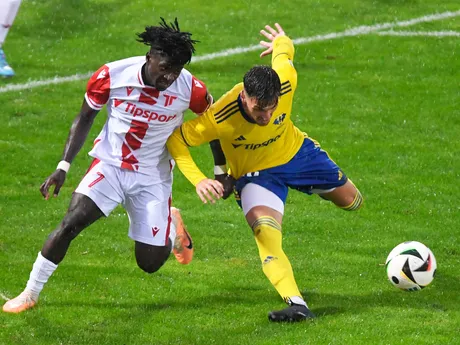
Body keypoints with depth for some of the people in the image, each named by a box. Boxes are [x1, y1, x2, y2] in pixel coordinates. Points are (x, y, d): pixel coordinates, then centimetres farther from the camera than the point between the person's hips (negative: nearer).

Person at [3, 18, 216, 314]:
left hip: (153, 177, 0)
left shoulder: (190, 89, -18)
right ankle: (30, 294, -7)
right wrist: (63, 167, -6)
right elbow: (85, 118, -1)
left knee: (150, 264, 0)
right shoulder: (111, 76, -17)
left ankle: (172, 224, 36)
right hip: (110, 165, 0)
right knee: (71, 223, -23)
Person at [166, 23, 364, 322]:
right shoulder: (221, 119, -39)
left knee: (352, 201, 19)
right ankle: (296, 305, -38)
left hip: (296, 151, 4)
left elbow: (284, 48, -8)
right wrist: (199, 180, -37)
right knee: (265, 230, -31)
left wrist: (282, 42, 17)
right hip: (255, 173, -4)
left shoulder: (286, 81, -32)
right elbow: (175, 140, -26)